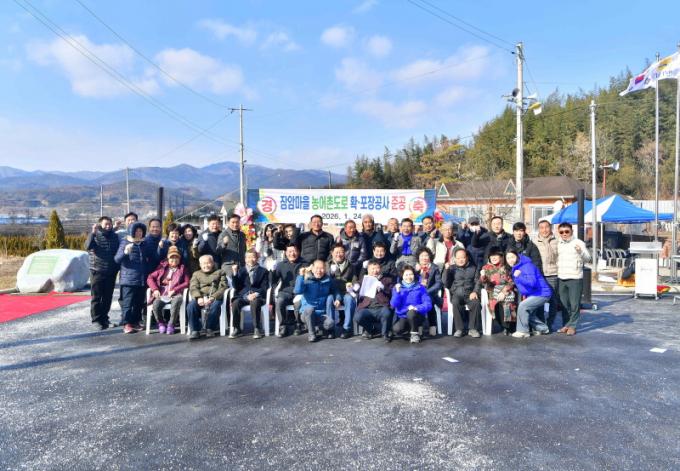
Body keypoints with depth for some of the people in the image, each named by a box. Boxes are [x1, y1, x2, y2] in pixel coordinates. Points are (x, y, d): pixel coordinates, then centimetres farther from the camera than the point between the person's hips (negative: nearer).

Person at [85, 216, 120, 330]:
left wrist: (117, 268, 10)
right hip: (97, 272, -4)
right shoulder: (95, 235, -3)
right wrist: (93, 232, -30)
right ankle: (96, 319, 6)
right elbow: (88, 246, -22)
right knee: (96, 297, 0)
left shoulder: (115, 236, 8)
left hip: (111, 273, 4)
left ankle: (104, 318, 21)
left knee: (108, 297, 10)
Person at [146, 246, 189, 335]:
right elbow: (150, 278, 13)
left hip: (176, 295, -2)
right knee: (155, 305, -30)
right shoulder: (162, 267, 20)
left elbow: (187, 283, 3)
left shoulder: (183, 269, 16)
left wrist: (174, 290, -11)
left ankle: (171, 325, -16)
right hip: (162, 295, 2)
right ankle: (161, 323, -2)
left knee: (176, 302, -36)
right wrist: (155, 289, -4)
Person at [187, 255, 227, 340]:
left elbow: (222, 287, 3)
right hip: (200, 297, 2)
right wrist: (199, 298, -14)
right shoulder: (196, 274, 27)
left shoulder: (219, 272, 19)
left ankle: (210, 329, -19)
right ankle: (195, 330, -22)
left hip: (215, 297, -2)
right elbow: (193, 287, 9)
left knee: (215, 306, -36)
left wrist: (212, 298, -15)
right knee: (191, 306, -29)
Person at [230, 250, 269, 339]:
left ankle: (257, 329, -23)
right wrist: (235, 274, -4)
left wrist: (256, 294, -16)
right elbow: (236, 287, 10)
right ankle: (235, 328, -13)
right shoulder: (240, 271, 18)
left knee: (254, 303, -36)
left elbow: (264, 287, 2)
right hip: (242, 296, 2)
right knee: (235, 303, -30)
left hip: (256, 296, -2)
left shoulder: (263, 271, 12)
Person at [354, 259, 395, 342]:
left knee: (387, 313, -36)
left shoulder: (387, 278, 21)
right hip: (366, 308, 1)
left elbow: (392, 291, 9)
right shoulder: (364, 278, 27)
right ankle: (369, 330, 3)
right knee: (359, 317, -31)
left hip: (381, 308, -1)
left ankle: (386, 333, -4)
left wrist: (383, 287, -8)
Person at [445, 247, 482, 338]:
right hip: (456, 294, -1)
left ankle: (473, 328, -17)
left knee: (476, 303, -31)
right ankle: (459, 329, -22)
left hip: (469, 294, 1)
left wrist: (475, 292, -10)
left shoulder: (473, 268, 16)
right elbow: (446, 284, 5)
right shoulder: (452, 268, 13)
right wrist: (447, 270, -7)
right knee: (455, 303, -34)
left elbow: (477, 282, 9)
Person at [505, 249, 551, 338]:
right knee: (527, 313, 14)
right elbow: (517, 283, 19)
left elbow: (532, 282, -32)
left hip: (542, 293, -10)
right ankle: (542, 328, 31)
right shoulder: (514, 269, 7)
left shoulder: (527, 266, -21)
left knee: (522, 306, -21)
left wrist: (518, 277, -46)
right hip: (531, 294, 10)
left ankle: (523, 331, -9)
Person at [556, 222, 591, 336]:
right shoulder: (559, 244, 12)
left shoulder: (578, 243, -5)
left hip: (575, 278, -5)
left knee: (574, 304, -2)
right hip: (561, 278, 6)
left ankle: (572, 326, 6)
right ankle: (566, 324, 22)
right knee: (564, 304, 12)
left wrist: (581, 251, -29)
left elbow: (587, 259, -11)